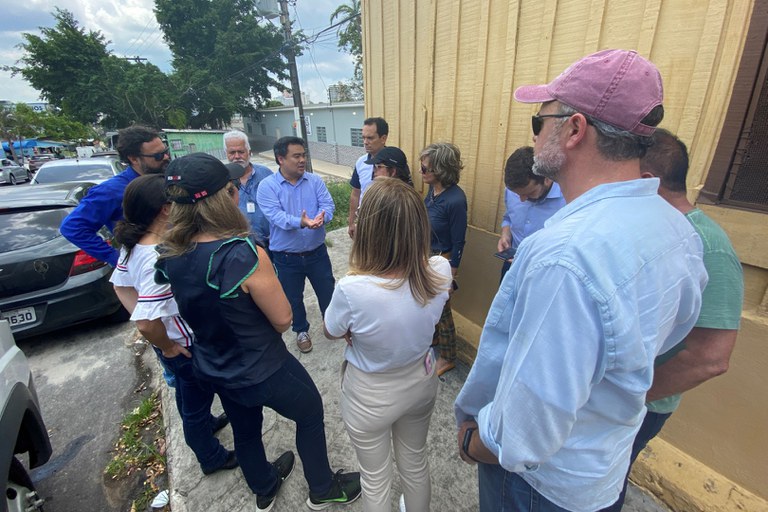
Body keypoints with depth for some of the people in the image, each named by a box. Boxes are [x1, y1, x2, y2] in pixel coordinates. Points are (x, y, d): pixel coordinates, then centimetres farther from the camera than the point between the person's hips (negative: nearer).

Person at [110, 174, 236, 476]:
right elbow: (147, 324, -39)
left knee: (187, 393, 32)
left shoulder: (133, 245, -8)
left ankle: (205, 424, 60)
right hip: (186, 346, -8)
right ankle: (212, 458, 43)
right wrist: (168, 347, -20)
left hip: (173, 340, 8)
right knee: (196, 403, 17)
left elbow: (121, 286, 7)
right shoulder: (160, 259, -37)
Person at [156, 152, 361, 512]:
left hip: (212, 369, 7)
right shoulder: (245, 254, -34)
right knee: (310, 415, 22)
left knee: (244, 430, 30)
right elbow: (283, 320, -22)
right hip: (262, 370, -6)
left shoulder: (169, 255, -11)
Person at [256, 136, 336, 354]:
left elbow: (328, 204, -11)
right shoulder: (267, 186, -10)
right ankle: (301, 331, 42)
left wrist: (320, 217, -34)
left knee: (327, 290, 16)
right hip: (286, 256, -1)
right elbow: (276, 215, -24)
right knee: (293, 297, 16)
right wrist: (301, 222, -42)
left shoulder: (315, 181, -1)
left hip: (317, 251, 2)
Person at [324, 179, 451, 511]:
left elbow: (332, 333, -13)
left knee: (375, 479, 27)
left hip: (371, 395, -4)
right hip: (422, 382, 4)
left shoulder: (352, 289, -36)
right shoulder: (440, 271, -23)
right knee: (415, 462, 33)